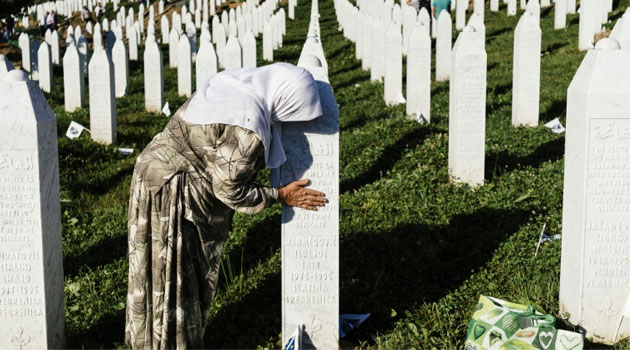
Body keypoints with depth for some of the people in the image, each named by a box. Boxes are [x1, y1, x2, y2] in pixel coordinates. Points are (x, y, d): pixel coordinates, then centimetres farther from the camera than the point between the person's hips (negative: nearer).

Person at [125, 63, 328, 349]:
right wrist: (281, 196, -6)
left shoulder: (234, 82, -3)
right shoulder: (247, 131, -28)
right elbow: (231, 191, -17)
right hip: (172, 193, -10)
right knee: (175, 277, 6)